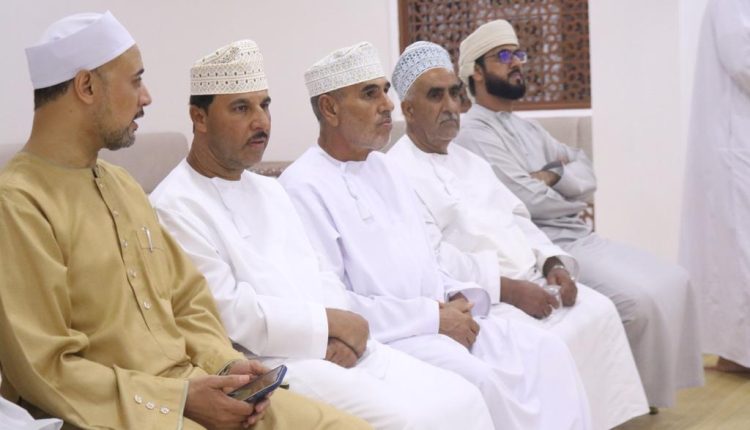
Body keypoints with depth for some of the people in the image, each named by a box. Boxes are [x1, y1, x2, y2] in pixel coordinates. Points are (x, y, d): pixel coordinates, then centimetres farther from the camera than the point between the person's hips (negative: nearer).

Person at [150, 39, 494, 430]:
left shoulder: (270, 190, 20)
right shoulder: (175, 208, -6)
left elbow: (320, 279, 16)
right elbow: (231, 316, -14)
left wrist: (344, 334, -5)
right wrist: (334, 323, -10)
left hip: (335, 350, 8)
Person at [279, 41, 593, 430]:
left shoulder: (384, 169, 18)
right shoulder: (305, 187, -9)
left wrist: (455, 302, 0)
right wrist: (433, 317, -17)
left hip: (437, 318, 8)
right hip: (379, 337, -8)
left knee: (547, 353, -8)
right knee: (481, 381, -30)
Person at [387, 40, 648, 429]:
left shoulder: (469, 161, 21)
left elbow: (515, 219, 19)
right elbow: (431, 260, -18)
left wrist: (552, 263, -1)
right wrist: (507, 288, -23)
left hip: (528, 280, 8)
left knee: (597, 312, -11)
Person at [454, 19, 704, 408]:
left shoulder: (527, 128, 20)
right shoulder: (473, 134, -10)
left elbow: (586, 175, 12)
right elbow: (527, 200, -18)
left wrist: (554, 175, -10)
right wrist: (571, 196, 1)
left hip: (581, 236, 9)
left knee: (673, 281, 0)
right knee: (639, 299, -23)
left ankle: (659, 380, 10)